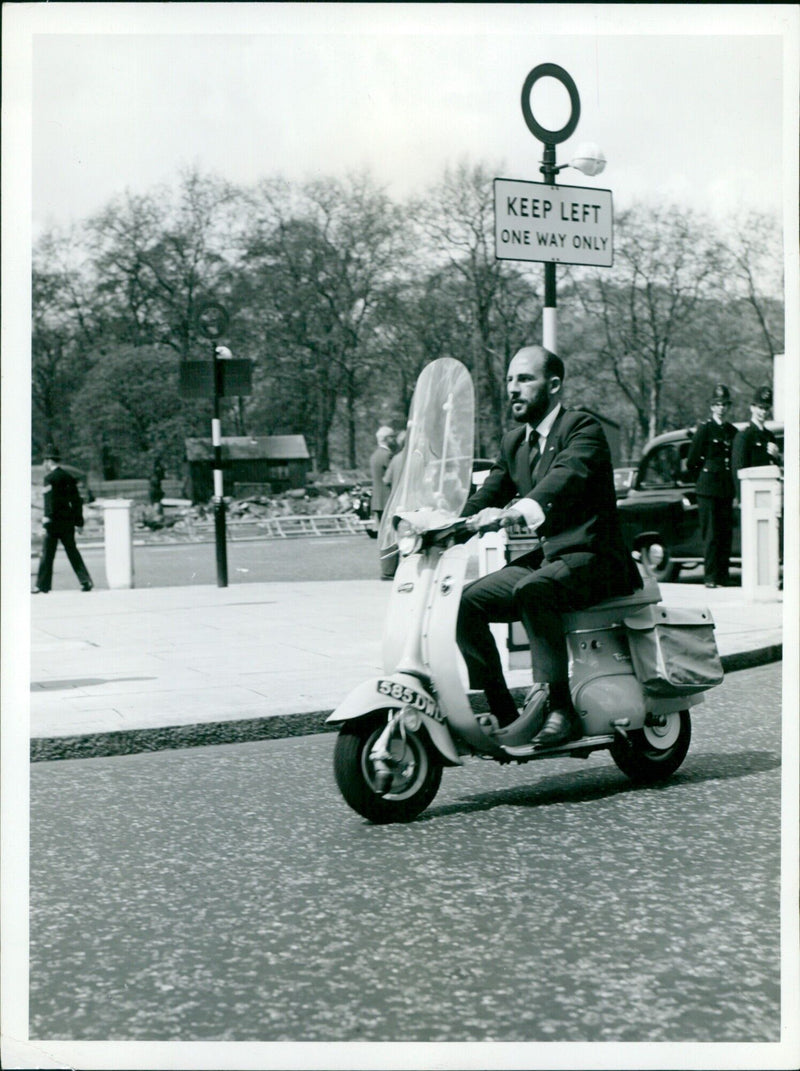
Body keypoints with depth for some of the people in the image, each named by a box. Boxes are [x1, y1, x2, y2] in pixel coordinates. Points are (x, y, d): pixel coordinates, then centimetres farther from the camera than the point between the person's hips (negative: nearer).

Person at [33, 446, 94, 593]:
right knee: (72, 551, 11)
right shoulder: (68, 477, 12)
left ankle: (43, 585, 4)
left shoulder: (50, 477, -9)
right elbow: (77, 500, 14)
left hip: (54, 521, -6)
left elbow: (50, 500, -18)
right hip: (68, 522, 6)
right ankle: (86, 581, 4)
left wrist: (48, 517, -17)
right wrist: (78, 521, 17)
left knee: (47, 553, 1)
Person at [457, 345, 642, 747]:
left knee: (531, 590, -35)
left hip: (591, 557, -8)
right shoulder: (514, 442, 16)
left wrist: (516, 512, -47)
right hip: (546, 556, 8)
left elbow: (567, 477, -29)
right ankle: (501, 713, -1)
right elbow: (485, 498, 12)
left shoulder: (583, 428, -9)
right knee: (467, 601, -7)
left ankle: (561, 710, -30)